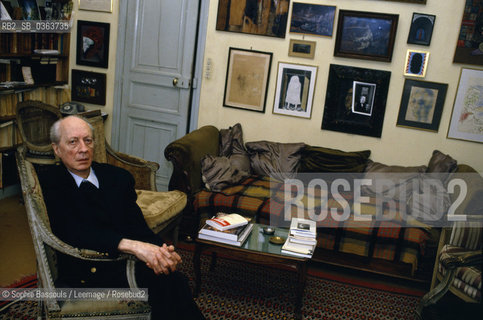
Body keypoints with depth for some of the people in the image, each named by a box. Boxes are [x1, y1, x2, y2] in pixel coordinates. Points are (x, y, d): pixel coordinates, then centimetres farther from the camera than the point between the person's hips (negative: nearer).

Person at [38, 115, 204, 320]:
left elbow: (138, 225, 7)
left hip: (127, 265, 4)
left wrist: (161, 250, -17)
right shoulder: (48, 182, 2)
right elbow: (71, 232, -14)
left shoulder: (119, 178, 15)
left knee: (172, 281, -29)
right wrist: (130, 245, -27)